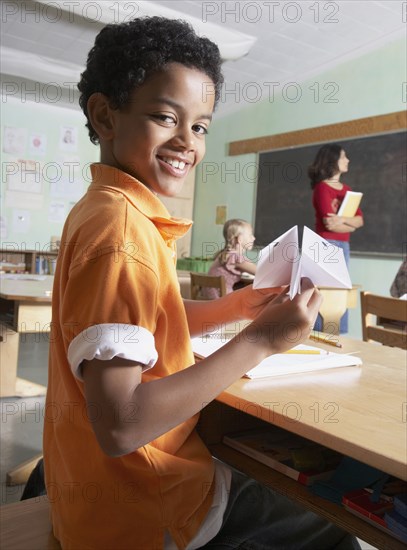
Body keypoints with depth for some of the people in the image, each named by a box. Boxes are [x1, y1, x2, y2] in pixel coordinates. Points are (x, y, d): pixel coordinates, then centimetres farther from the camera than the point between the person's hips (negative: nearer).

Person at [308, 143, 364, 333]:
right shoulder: (321, 188, -7)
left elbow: (360, 219, 7)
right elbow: (329, 224, -15)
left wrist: (343, 220, -14)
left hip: (344, 246, 8)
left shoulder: (346, 189, 16)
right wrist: (351, 225, 2)